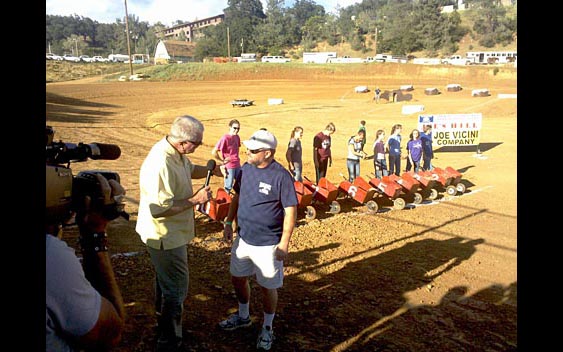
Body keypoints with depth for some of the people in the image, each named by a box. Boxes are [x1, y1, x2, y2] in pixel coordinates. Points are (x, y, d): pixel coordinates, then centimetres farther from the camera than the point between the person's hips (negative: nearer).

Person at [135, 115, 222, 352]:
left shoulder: (177, 152, -3)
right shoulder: (160, 164, -33)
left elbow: (189, 170, 18)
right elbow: (160, 209, -33)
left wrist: (211, 170, 1)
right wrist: (195, 200, -26)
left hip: (172, 233, 10)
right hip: (165, 237, -10)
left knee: (165, 283, 27)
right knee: (176, 290, 3)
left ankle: (163, 327, 48)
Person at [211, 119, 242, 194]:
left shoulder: (237, 137, 3)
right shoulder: (225, 138, -18)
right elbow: (213, 152, -23)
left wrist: (237, 158, 12)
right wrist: (222, 161, -13)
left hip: (237, 165, 7)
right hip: (228, 166, -7)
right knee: (228, 187, 6)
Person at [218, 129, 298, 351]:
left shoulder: (281, 176, -20)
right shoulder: (246, 168, 0)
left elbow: (291, 210, -17)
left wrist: (284, 244, -17)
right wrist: (229, 223, 9)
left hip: (268, 244, -6)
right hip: (243, 238, 7)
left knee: (267, 288, 9)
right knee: (238, 279, 20)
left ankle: (267, 328, 34)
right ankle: (243, 316, 47)